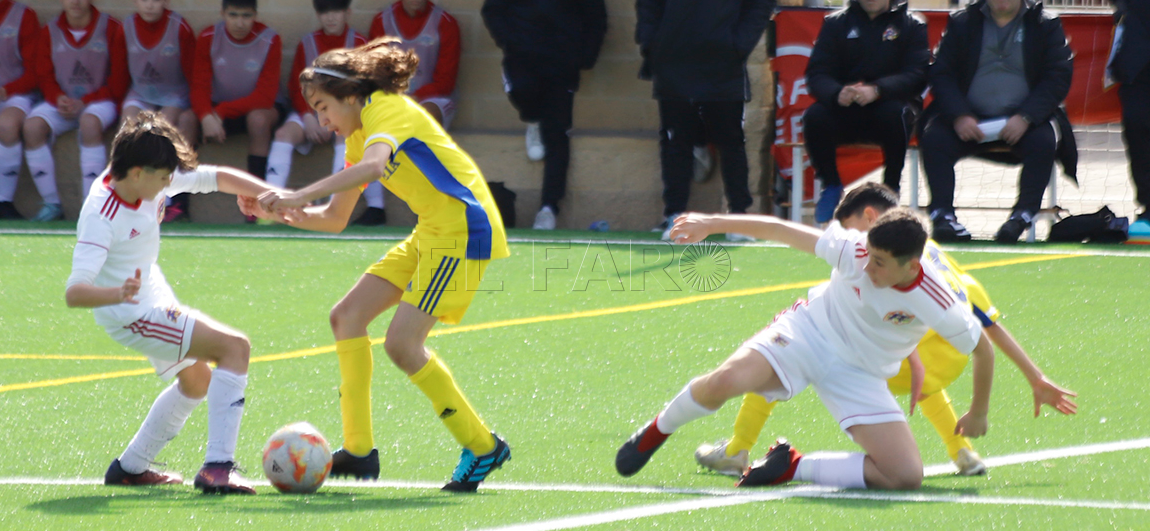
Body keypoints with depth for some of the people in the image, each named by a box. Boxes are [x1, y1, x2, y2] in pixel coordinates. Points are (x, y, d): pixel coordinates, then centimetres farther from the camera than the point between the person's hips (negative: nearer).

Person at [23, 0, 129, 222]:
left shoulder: (111, 29, -3)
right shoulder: (50, 31, 7)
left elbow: (117, 83, -5)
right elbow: (44, 75, 8)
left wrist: (83, 102, -15)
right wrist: (58, 99, -13)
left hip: (98, 101, -3)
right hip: (61, 101, 3)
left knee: (90, 122, -39)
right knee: (32, 125, -27)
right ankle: (51, 203, -19)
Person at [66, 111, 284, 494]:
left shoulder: (151, 180, -10)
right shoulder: (101, 217, -32)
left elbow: (217, 178, 1)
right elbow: (74, 293, -40)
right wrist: (118, 293, -59)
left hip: (155, 299, 10)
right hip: (133, 316, -10)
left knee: (197, 381, 29)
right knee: (234, 347, -21)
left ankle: (130, 467, 36)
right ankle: (217, 468, -27)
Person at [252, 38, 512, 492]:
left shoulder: (386, 109, -13)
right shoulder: (361, 135, 17)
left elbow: (373, 165, -36)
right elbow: (334, 218, 20)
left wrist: (300, 196, -40)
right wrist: (284, 212, 1)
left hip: (464, 228, -10)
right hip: (432, 233, 10)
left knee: (402, 344, -16)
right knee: (347, 316, 6)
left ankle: (481, 447, -3)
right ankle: (359, 451, 6)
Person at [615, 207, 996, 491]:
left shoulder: (936, 303, -24)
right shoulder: (854, 252, -24)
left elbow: (983, 351, -7)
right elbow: (781, 230, -12)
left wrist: (978, 414, 8)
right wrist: (711, 224, -10)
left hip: (860, 376, 1)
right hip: (808, 333, -1)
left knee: (907, 477, -18)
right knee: (725, 382, -31)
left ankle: (793, 467, -1)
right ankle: (658, 430, 2)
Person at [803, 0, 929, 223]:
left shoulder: (912, 25, 4)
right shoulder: (836, 23, 9)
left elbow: (917, 75, -11)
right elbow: (817, 75, -1)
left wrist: (877, 90, -29)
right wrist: (837, 93, -25)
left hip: (888, 103, -2)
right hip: (845, 111, 2)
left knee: (896, 113, -36)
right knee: (815, 116, -29)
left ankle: (891, 187, -16)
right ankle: (831, 186, -6)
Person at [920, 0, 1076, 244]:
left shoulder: (1046, 25, 4)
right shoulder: (962, 22, 8)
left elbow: (1058, 77, -4)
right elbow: (941, 73, 2)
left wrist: (1025, 118, -19)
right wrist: (959, 116, -16)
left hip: (1020, 122, -1)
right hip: (970, 121, 1)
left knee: (1043, 141, -32)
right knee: (934, 138, -26)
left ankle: (1023, 214, -29)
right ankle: (942, 214, -24)